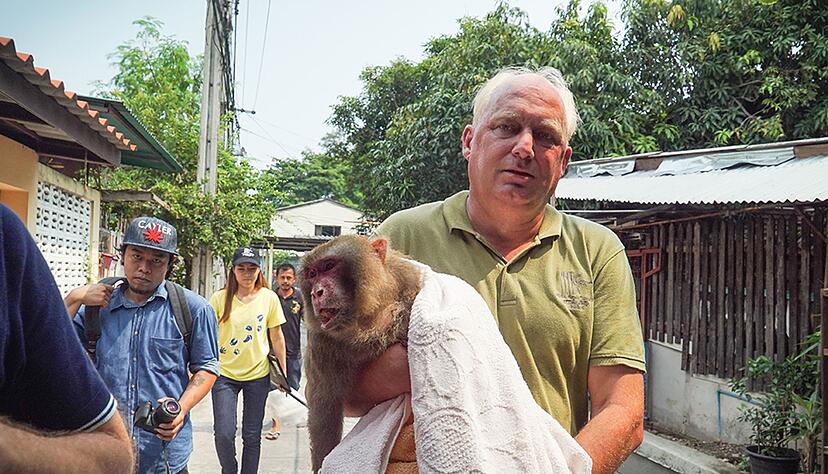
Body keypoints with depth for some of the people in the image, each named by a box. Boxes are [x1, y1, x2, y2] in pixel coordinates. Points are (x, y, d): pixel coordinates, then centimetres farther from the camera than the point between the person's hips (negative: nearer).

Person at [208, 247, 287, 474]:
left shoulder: (269, 298, -2)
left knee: (252, 436, 8)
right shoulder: (220, 298, -5)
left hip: (258, 374, 1)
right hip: (225, 373, -1)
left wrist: (283, 372, 7)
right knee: (223, 434, -5)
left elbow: (277, 337, 5)